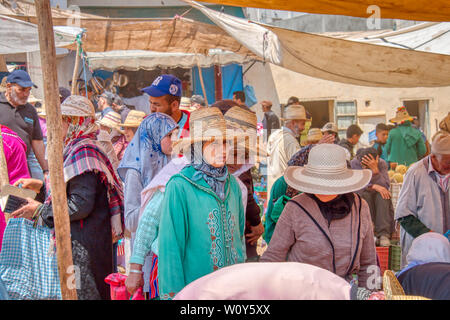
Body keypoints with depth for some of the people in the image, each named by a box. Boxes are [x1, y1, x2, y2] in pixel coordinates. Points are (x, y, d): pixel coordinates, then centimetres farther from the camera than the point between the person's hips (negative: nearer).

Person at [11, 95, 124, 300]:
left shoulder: (83, 151, -18)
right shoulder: (75, 149, 14)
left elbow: (81, 204, -23)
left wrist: (40, 210, -13)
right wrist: (41, 187, 12)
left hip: (82, 244, -10)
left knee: (80, 293, 1)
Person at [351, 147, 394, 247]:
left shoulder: (382, 164, -11)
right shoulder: (354, 163, -13)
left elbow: (385, 186, -24)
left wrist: (375, 169, -37)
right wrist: (374, 186, -33)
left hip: (379, 199, 1)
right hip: (361, 198, -1)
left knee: (382, 195, -32)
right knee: (365, 193, -33)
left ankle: (383, 234, -32)